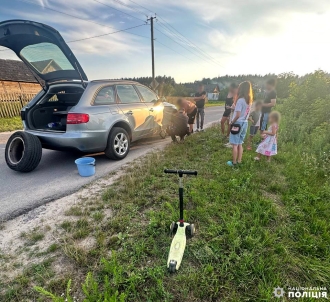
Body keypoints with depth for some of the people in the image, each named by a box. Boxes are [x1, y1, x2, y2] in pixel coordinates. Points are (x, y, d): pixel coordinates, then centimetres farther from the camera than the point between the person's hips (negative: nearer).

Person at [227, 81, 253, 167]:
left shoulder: (240, 100, -17)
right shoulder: (249, 100, 7)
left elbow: (238, 115, -21)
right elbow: (245, 112, 11)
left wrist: (232, 122, -8)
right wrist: (233, 108, 12)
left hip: (238, 123, -8)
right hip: (245, 123, 8)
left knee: (235, 144, 1)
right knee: (240, 144, 16)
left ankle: (234, 162, 8)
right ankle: (239, 161, 23)